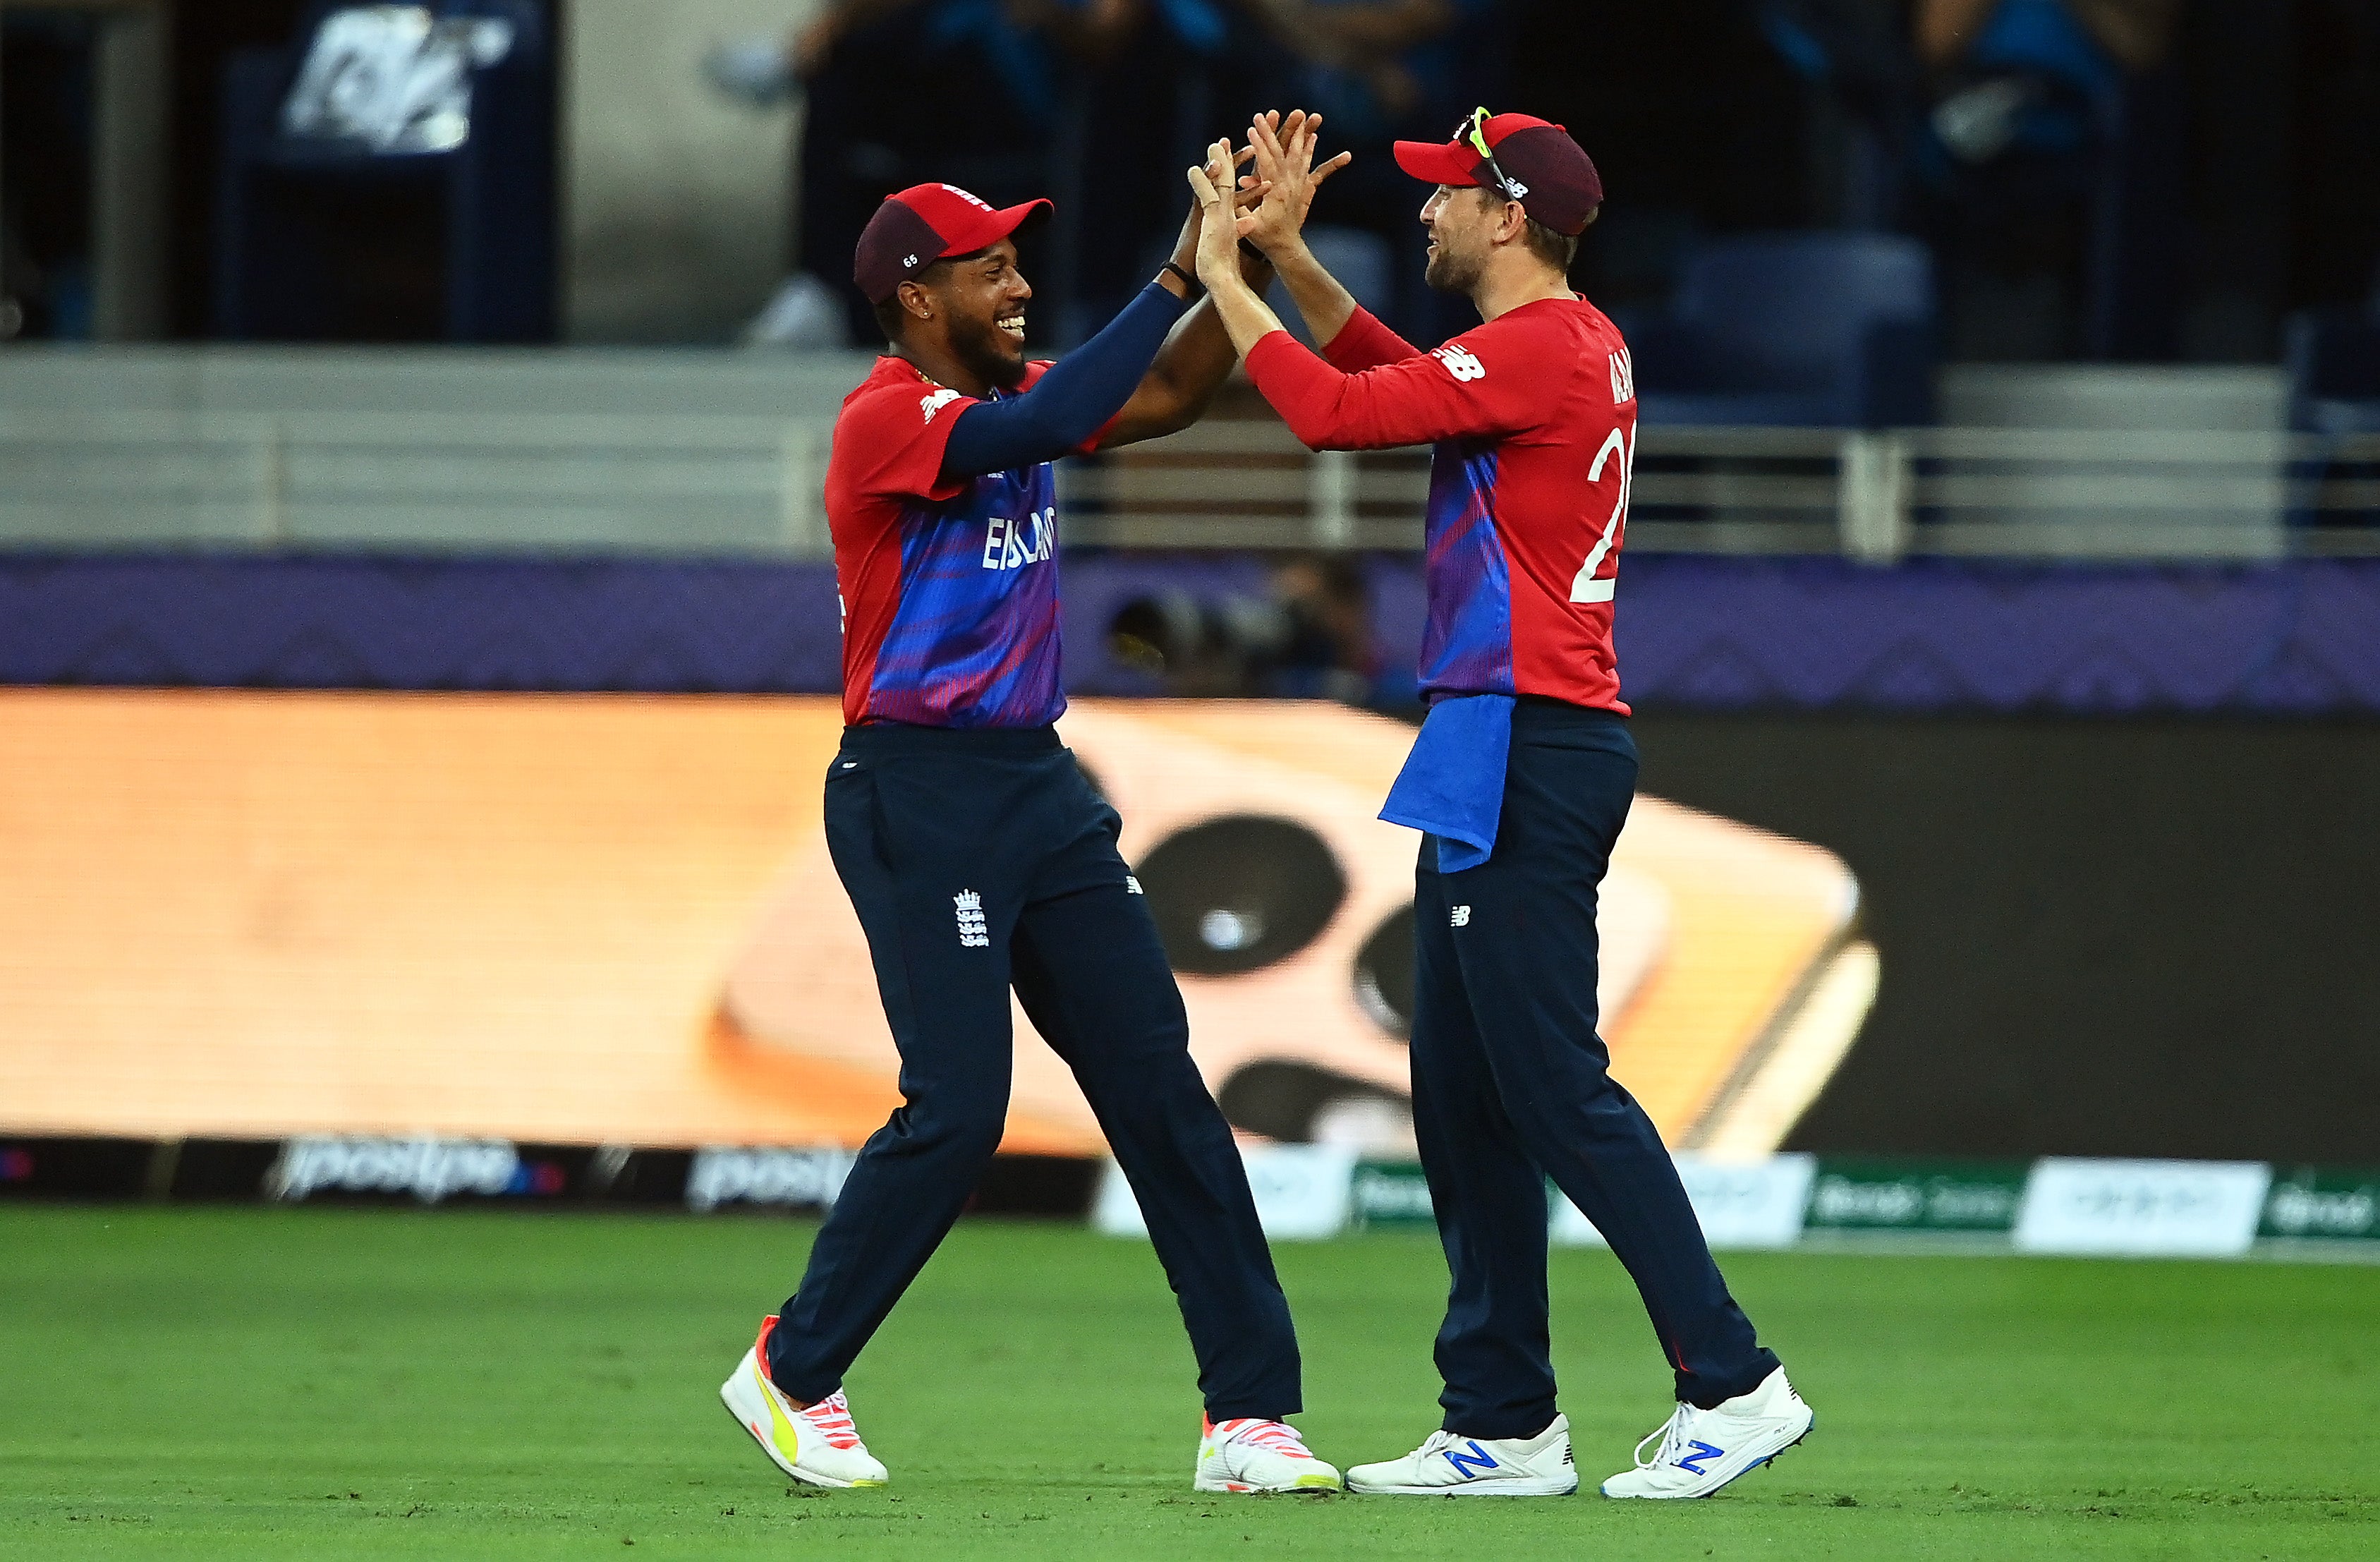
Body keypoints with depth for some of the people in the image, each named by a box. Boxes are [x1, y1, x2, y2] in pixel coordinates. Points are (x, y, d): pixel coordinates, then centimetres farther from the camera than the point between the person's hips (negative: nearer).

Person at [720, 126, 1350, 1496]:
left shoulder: (1010, 396, 12)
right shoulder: (888, 420, -14)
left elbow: (1167, 397, 7)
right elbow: (1051, 424, -29)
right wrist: (1180, 274, -26)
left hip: (1040, 787, 8)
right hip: (918, 791, -8)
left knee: (1160, 1086, 2)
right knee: (957, 1110, -11)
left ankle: (1250, 1413, 1)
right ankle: (792, 1375, 8)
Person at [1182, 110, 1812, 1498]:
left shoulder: (1543, 350, -14)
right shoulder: (1580, 346, 17)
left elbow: (1337, 411, -17)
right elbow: (1392, 382, 30)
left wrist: (1224, 276, -6)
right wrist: (1288, 258, 22)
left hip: (1530, 749, -11)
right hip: (1493, 759, 11)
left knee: (1557, 1088, -12)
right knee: (1465, 1103, 12)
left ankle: (1733, 1383, -14)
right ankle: (1503, 1427, 14)